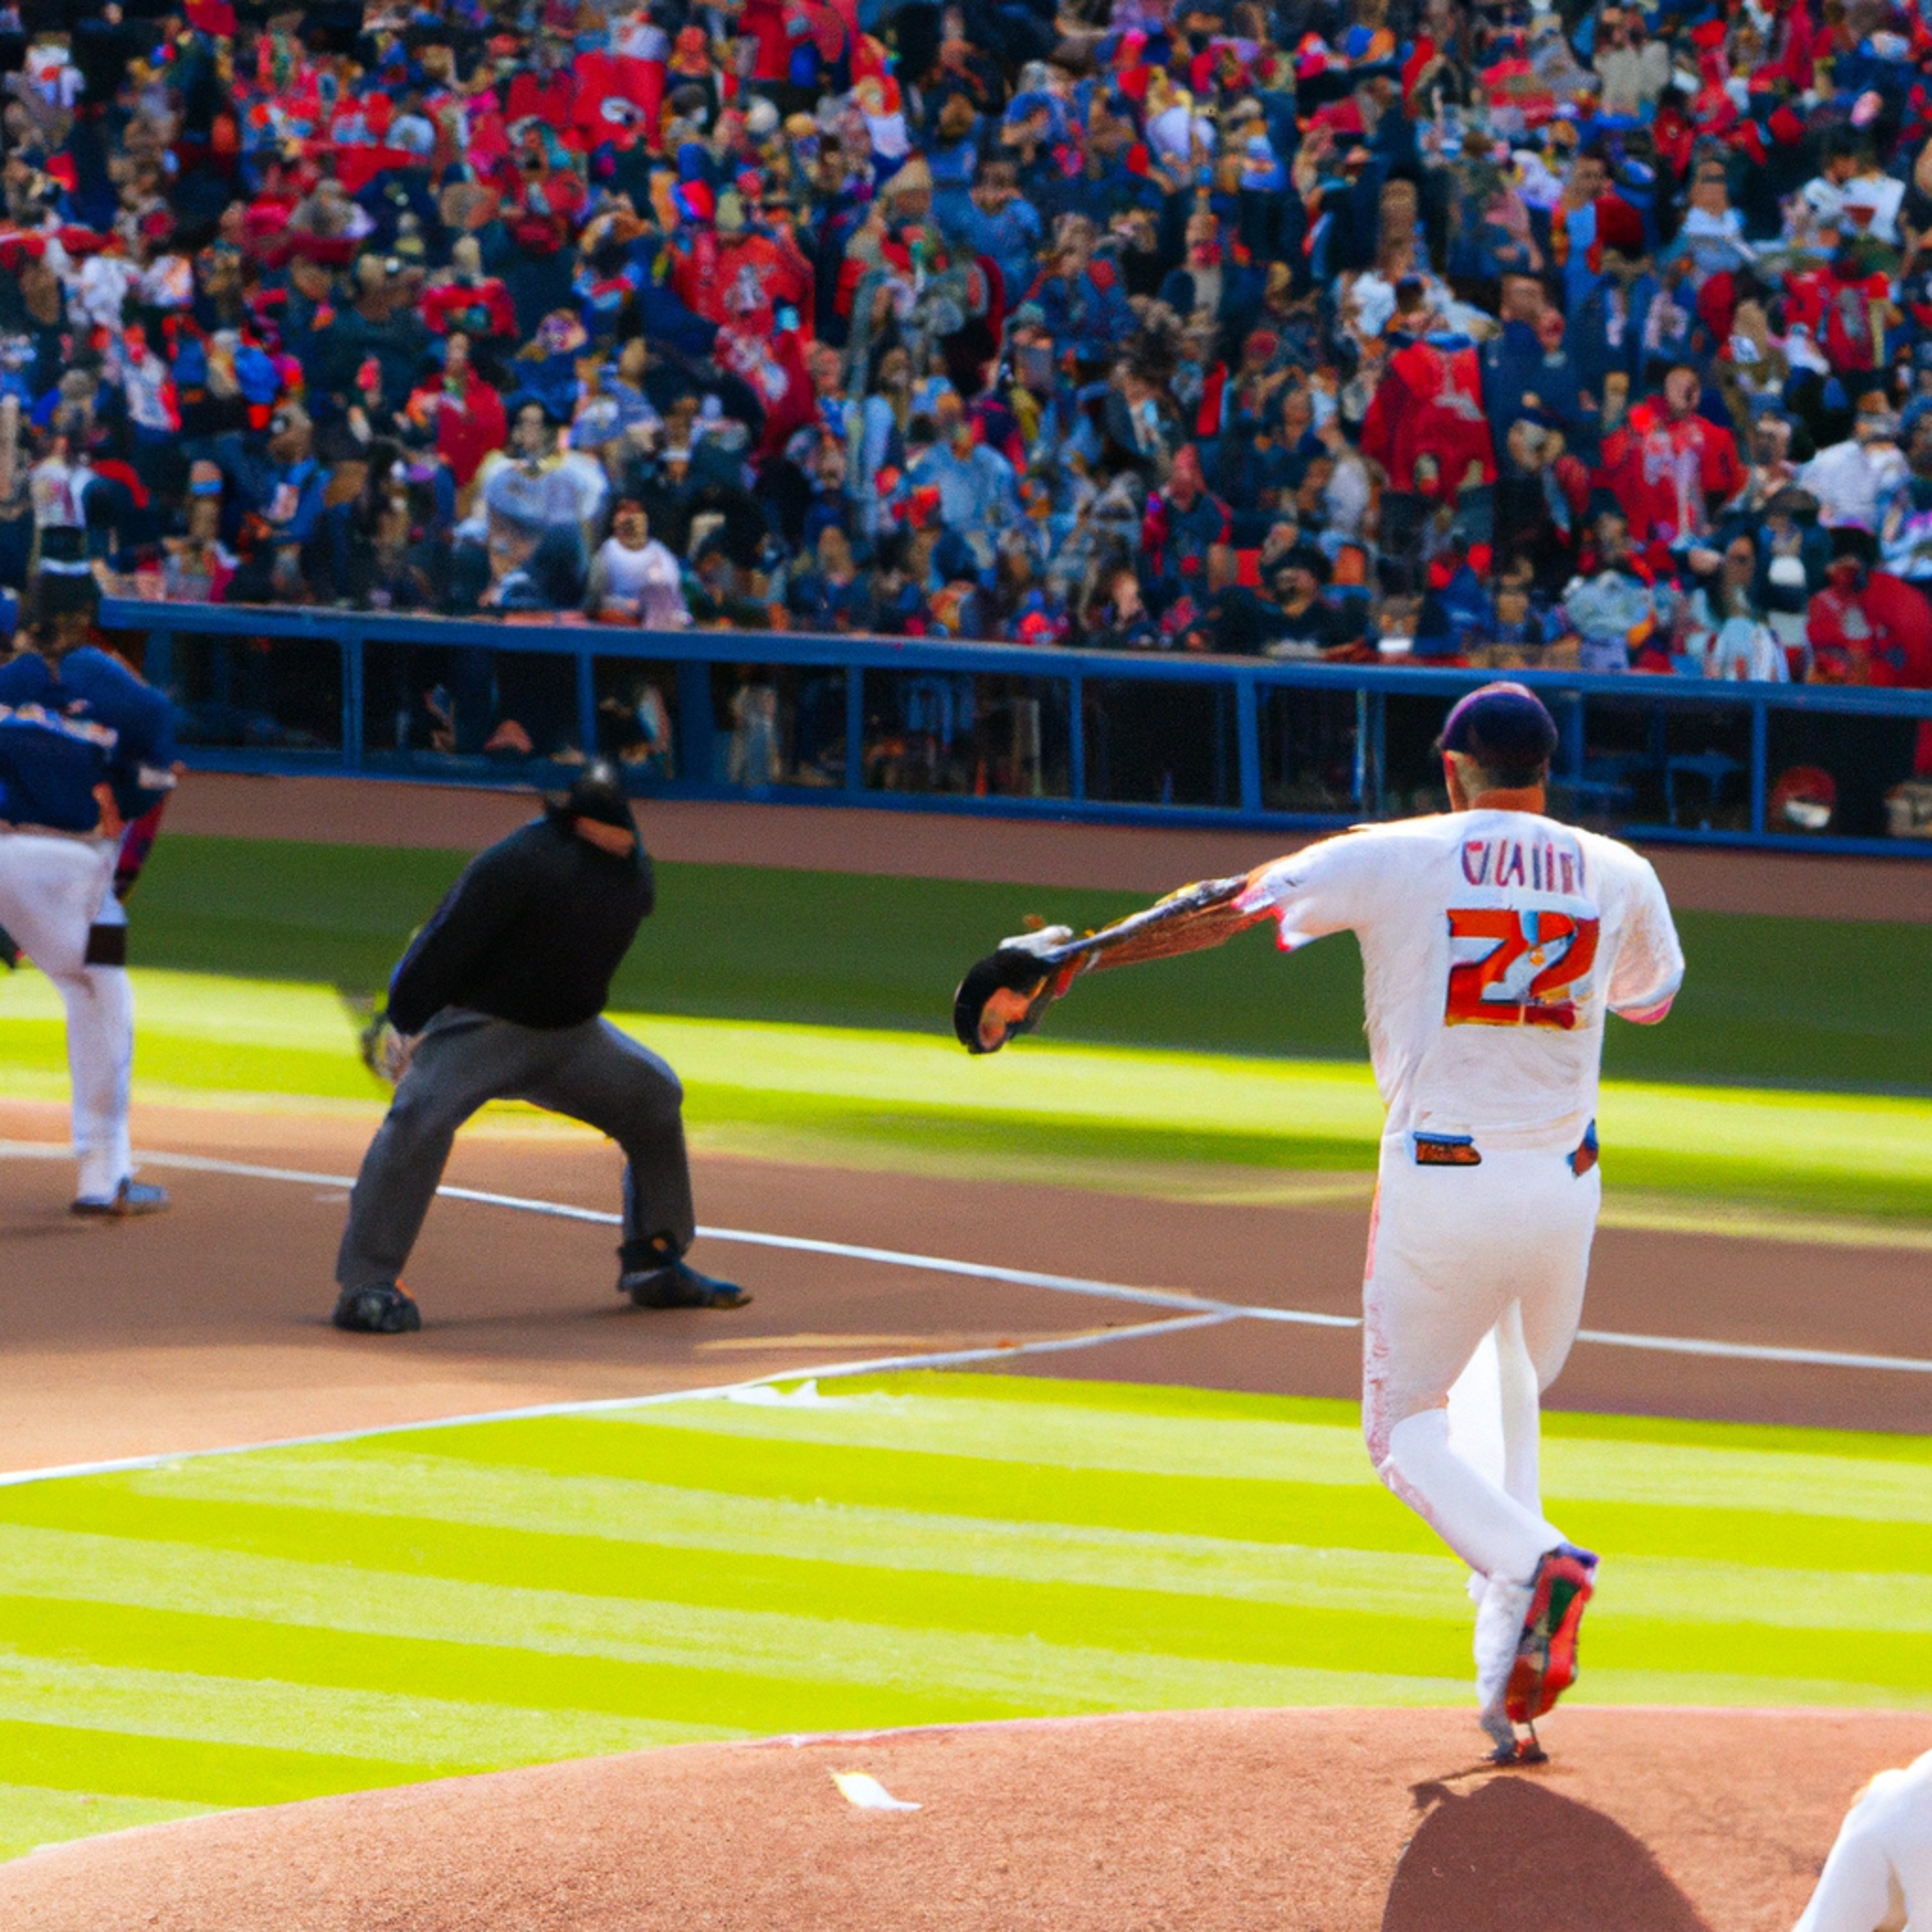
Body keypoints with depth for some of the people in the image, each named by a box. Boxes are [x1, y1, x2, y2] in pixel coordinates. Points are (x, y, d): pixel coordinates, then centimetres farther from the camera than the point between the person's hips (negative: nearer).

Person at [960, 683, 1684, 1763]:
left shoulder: (1397, 861, -3)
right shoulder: (1617, 876, 6)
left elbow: (1224, 912, -3)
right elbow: (1652, 998, 24)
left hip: (1442, 1182, -4)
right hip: (1566, 1186, 4)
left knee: (1408, 1431, 11)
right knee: (1507, 1402, 25)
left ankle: (1533, 1563, -20)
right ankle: (1509, 1688, 13)